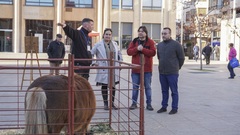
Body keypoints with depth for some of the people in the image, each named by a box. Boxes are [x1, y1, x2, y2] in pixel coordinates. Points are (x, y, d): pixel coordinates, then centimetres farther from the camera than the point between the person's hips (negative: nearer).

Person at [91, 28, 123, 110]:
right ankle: (105, 104, 15)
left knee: (113, 86, 8)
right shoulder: (98, 45, -3)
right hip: (104, 70, -3)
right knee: (104, 86, 4)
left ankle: (112, 103, 20)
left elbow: (119, 53, 24)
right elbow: (91, 54, 0)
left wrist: (120, 62, 14)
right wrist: (93, 63, -6)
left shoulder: (115, 44, 10)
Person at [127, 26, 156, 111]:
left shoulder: (150, 42, 1)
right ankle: (134, 103, 18)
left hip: (147, 69, -2)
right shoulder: (134, 41, 7)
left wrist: (143, 49, -19)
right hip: (135, 68, 2)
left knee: (148, 87, 6)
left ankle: (149, 104, 14)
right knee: (135, 87, 8)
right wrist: (137, 49, -19)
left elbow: (153, 52, -12)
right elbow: (129, 51, -3)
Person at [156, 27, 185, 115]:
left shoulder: (176, 44, -7)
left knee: (174, 91, 2)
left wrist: (177, 68, 7)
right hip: (162, 72, 6)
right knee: (164, 91, 13)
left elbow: (181, 58, -1)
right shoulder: (159, 45, 10)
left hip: (172, 73, -5)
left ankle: (174, 108, 9)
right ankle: (164, 106, 22)